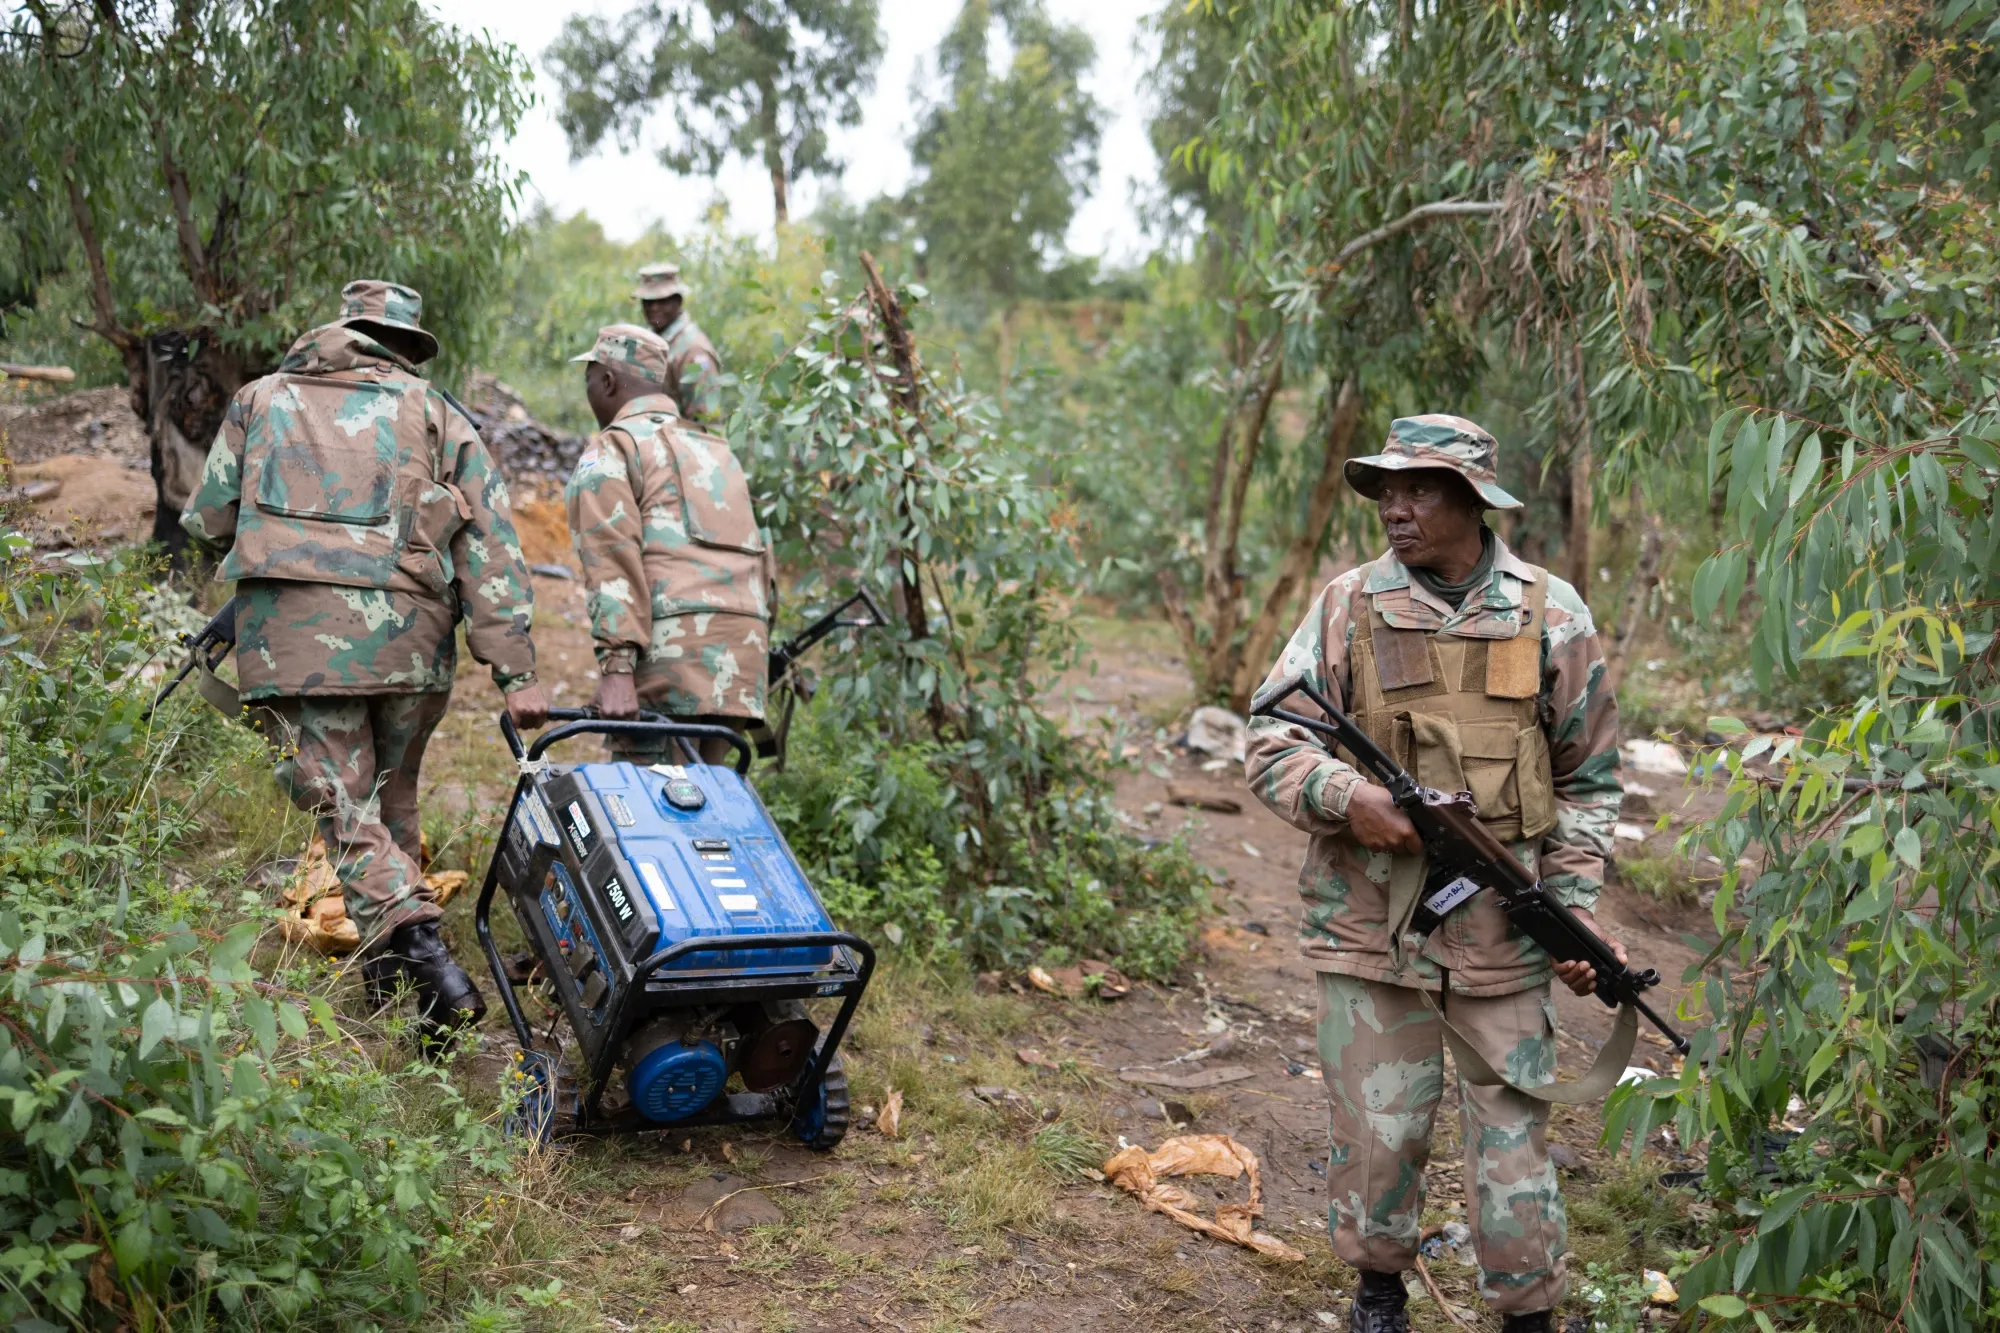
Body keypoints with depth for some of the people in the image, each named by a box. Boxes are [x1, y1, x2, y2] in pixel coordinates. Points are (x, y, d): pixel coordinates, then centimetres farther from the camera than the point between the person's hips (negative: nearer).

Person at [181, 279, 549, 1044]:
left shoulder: (263, 399, 18)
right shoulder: (434, 414, 15)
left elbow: (207, 521, 17)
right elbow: (491, 546, 5)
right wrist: (515, 673, 1)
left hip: (294, 631, -1)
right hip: (409, 635, 2)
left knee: (345, 809, -1)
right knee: (393, 798, 18)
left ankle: (421, 955, -18)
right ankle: (392, 969, 25)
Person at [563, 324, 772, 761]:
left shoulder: (610, 450, 5)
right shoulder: (717, 449, 28)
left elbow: (612, 559, -9)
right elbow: (761, 553, 23)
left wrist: (616, 664, -17)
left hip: (671, 643, -7)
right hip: (744, 643, 7)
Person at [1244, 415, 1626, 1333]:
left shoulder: (1551, 615, 1)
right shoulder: (1347, 606, -1)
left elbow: (1588, 780, 7)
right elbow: (1269, 744, -1)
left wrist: (1574, 902, 0)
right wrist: (1344, 797, -19)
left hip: (1502, 926, 0)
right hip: (1369, 920, 0)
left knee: (1513, 1135, 6)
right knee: (1375, 1131, 10)